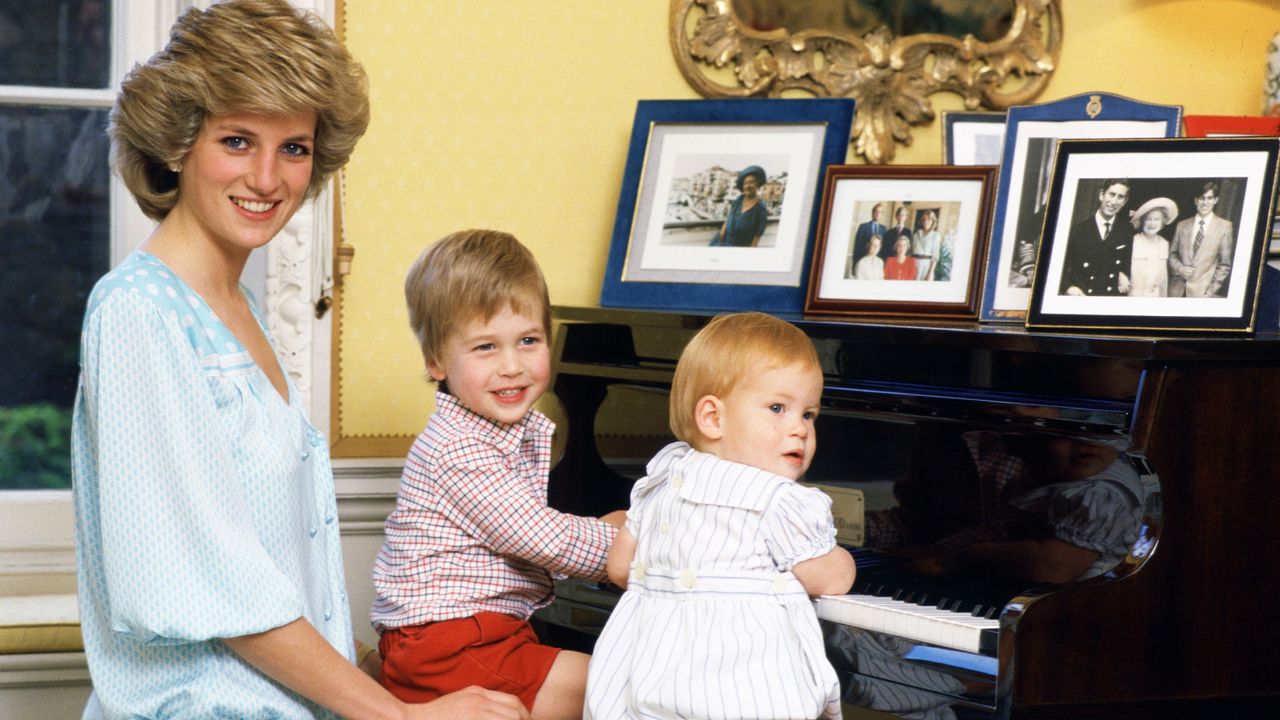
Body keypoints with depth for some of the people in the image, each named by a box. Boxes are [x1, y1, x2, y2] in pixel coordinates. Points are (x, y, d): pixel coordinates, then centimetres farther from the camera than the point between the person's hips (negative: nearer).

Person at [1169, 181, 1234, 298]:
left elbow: (1225, 264, 4)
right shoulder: (1182, 225, 12)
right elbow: (1172, 254, 17)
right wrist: (1179, 268, -4)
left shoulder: (1224, 226, 3)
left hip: (1202, 292, -3)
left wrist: (1212, 289, -3)